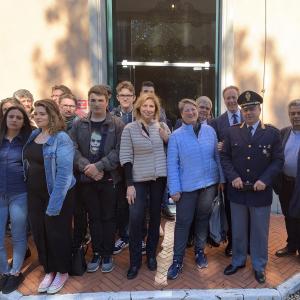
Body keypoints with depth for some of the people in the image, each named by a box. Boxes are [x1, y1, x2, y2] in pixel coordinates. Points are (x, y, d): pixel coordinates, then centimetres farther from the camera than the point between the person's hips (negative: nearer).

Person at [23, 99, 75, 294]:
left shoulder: (61, 139, -16)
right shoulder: (33, 135, 6)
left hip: (56, 195, -7)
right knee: (39, 232, 15)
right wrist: (29, 189, 9)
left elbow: (65, 173, -21)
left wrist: (54, 203, -22)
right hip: (35, 194, 7)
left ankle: (62, 272, 31)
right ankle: (49, 270, 36)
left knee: (57, 233, 8)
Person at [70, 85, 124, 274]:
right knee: (94, 218, 13)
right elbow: (73, 149, -3)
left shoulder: (117, 124, -3)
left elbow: (119, 151, -11)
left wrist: (99, 166, -19)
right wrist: (87, 168, -17)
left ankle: (107, 254, 24)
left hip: (110, 179, -2)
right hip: (86, 179, 3)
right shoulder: (79, 125, 5)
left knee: (108, 217, 9)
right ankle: (96, 253, 28)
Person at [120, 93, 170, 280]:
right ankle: (135, 261, 14)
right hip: (139, 179, -2)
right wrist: (129, 184, -10)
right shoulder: (129, 128, -4)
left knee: (155, 217, 12)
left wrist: (166, 139, -9)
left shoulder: (163, 126, 3)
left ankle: (151, 255, 30)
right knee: (135, 218, -6)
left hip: (160, 178, 3)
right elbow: (126, 157, -6)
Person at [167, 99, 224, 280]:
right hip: (187, 186, -2)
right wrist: (174, 189, -10)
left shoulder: (209, 131, 2)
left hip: (209, 183, 3)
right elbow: (172, 165, -7)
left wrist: (222, 179, 6)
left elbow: (217, 156, 7)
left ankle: (200, 251, 35)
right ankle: (178, 260, 16)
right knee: (183, 222, 2)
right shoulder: (176, 136, -6)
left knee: (203, 218, 16)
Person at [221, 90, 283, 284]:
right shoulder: (233, 132, 2)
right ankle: (238, 261, 35)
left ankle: (259, 266, 32)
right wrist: (233, 177, -12)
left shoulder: (272, 133, -2)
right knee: (238, 230, 16)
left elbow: (278, 160, -3)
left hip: (261, 192, -1)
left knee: (260, 231, 13)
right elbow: (225, 157, 2)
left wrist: (265, 180, -15)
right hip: (237, 191, 1)